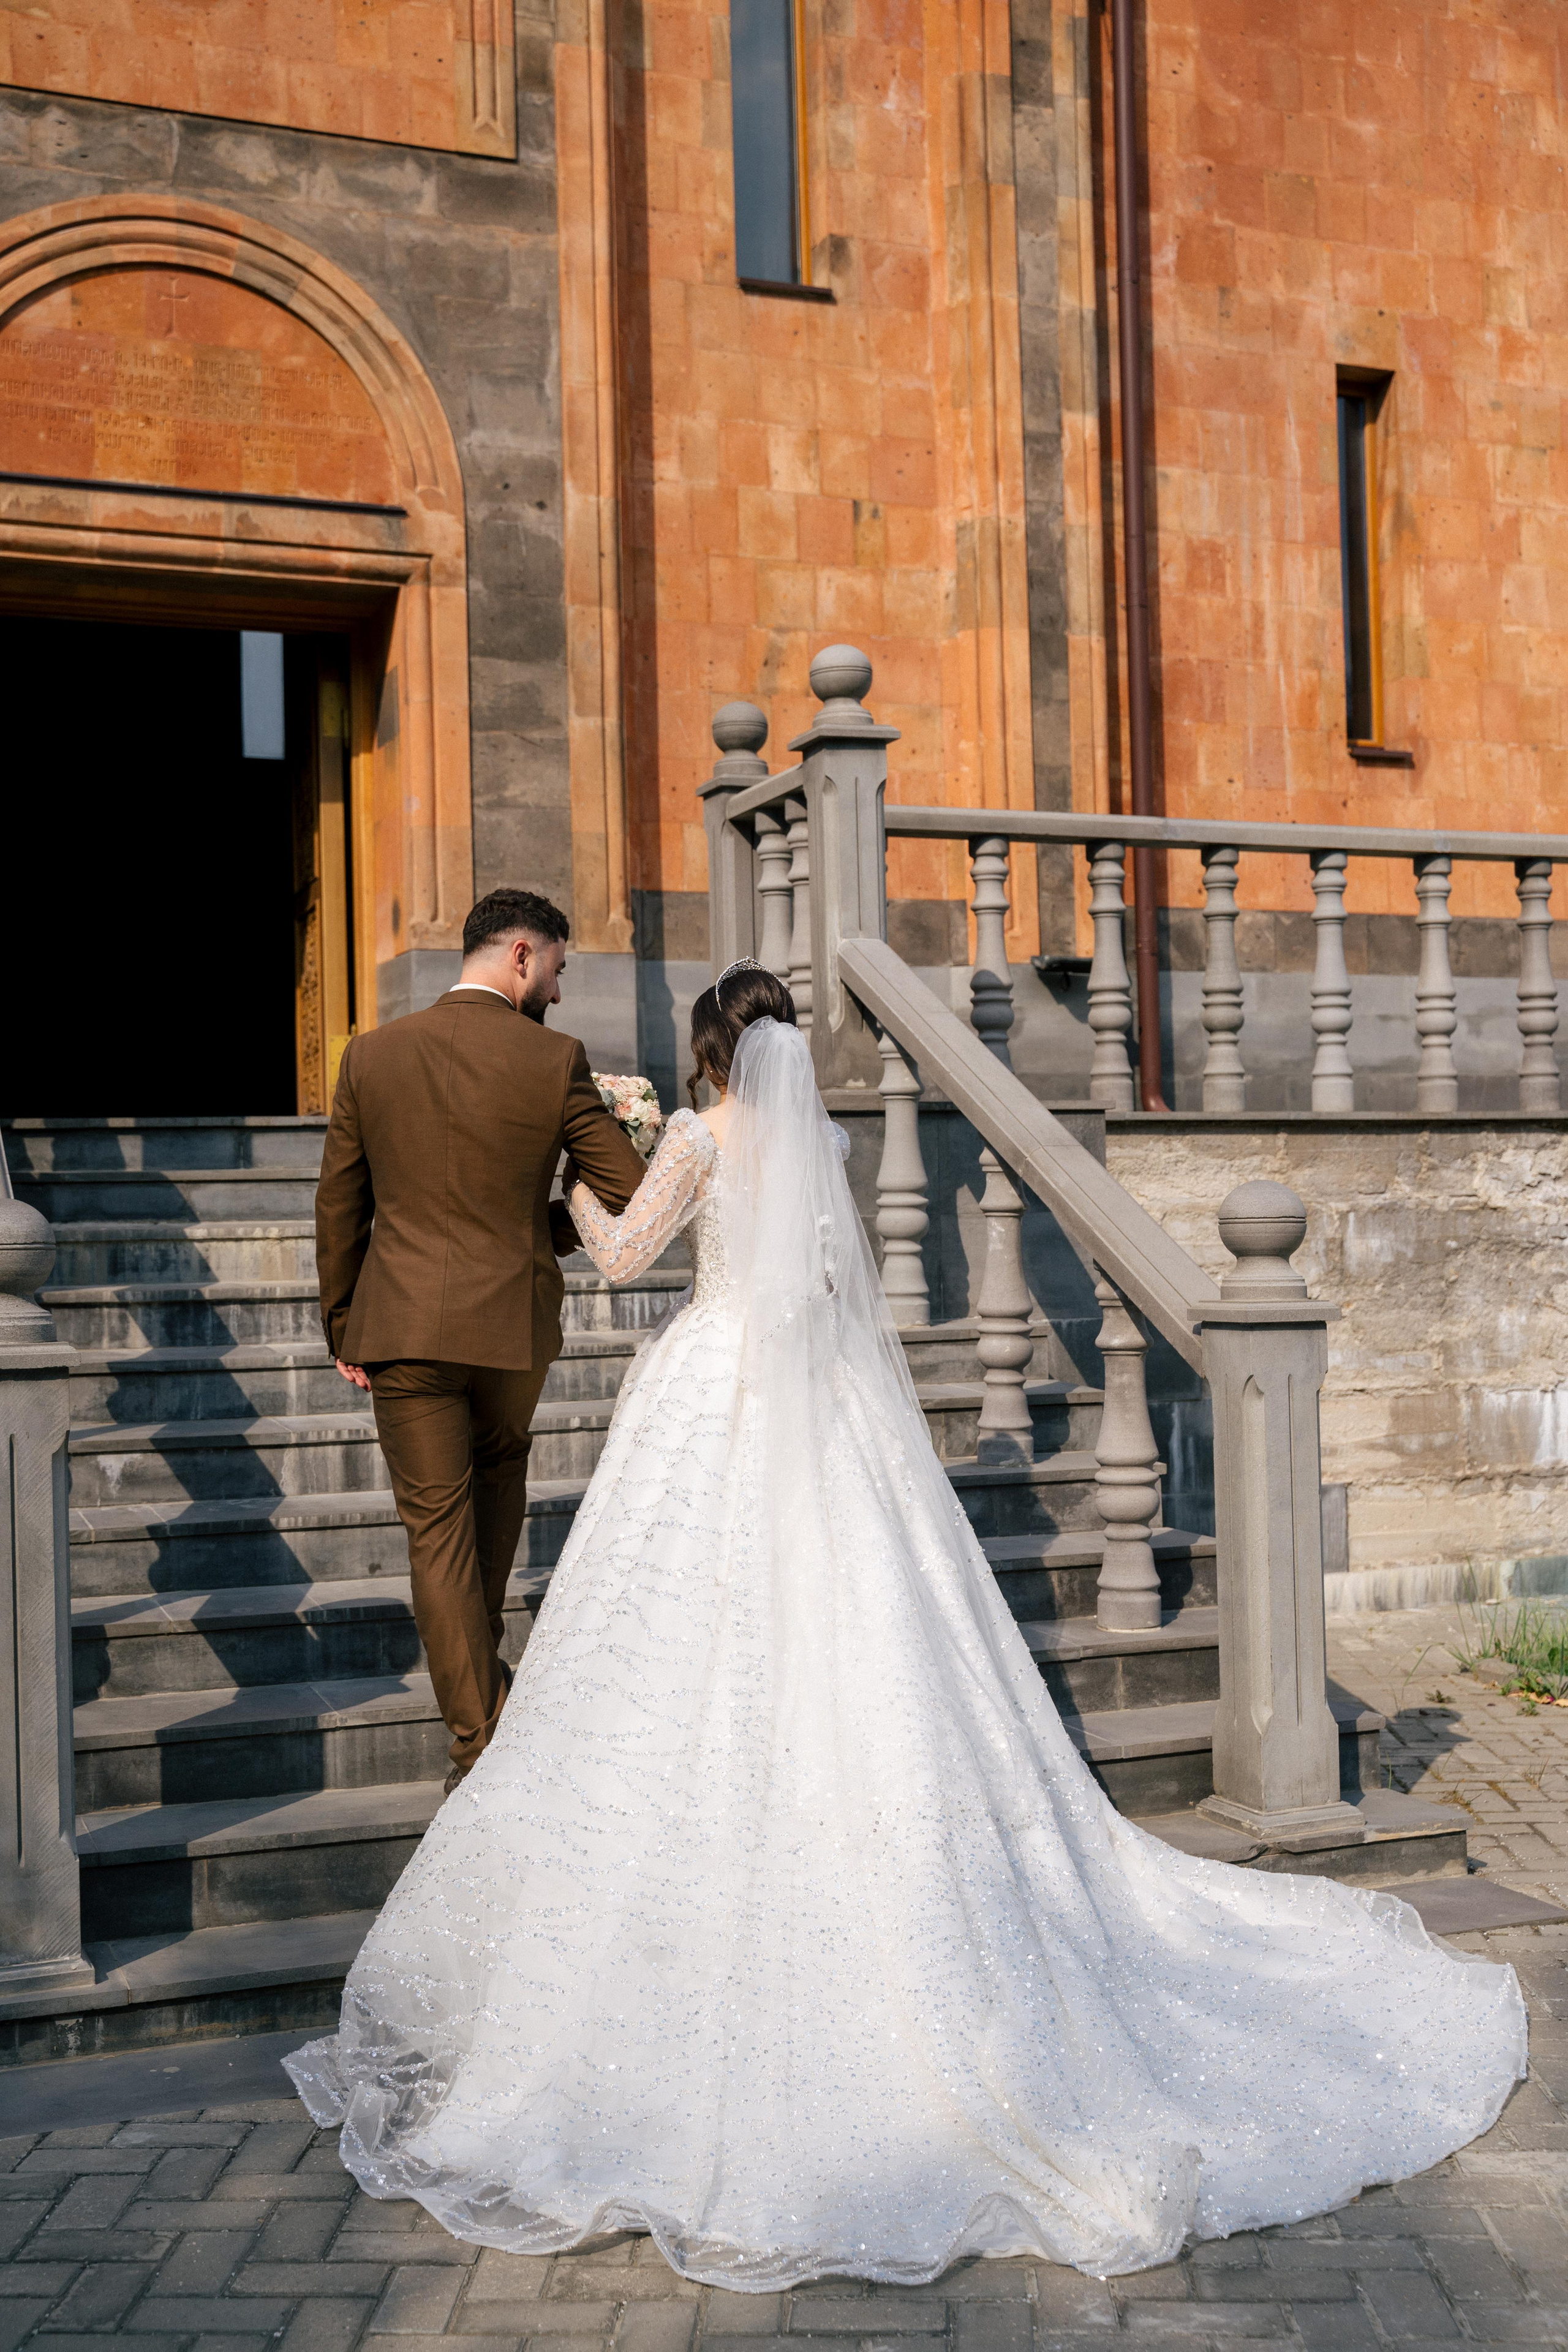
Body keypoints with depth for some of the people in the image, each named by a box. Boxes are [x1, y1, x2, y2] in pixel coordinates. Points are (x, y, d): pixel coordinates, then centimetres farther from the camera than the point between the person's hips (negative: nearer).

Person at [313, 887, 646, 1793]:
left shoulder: (373, 1054, -1)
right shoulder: (554, 1061, -9)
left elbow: (339, 1207, 4)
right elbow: (632, 1193, -5)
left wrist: (343, 1328, 13)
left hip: (402, 1324, 1)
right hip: (513, 1321, 0)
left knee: (436, 1526, 6)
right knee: (500, 1471, 29)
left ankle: (480, 1746, 8)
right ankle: (485, 1647, 39)